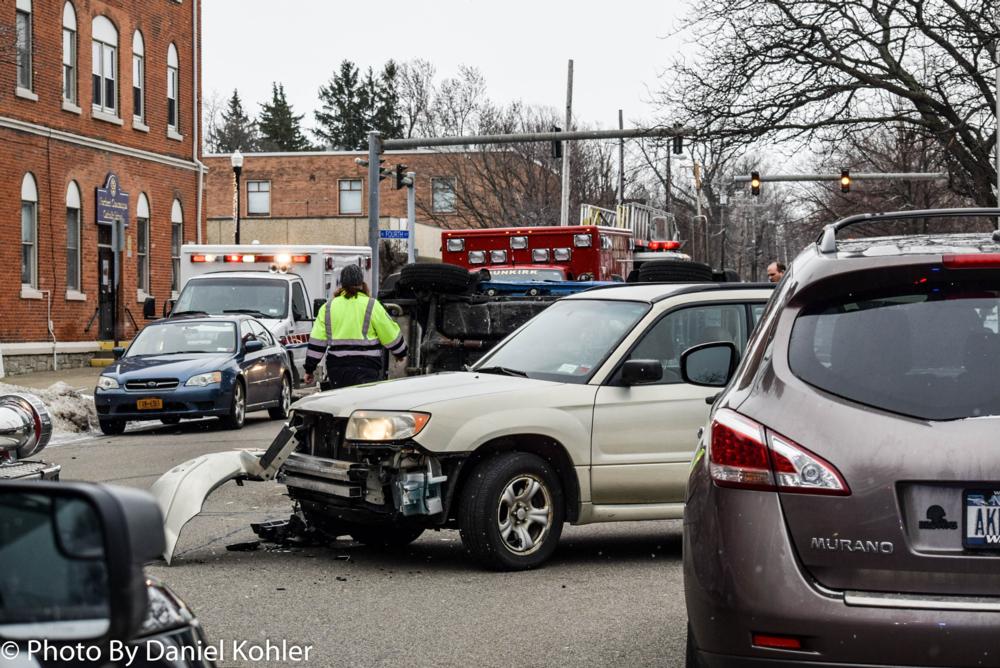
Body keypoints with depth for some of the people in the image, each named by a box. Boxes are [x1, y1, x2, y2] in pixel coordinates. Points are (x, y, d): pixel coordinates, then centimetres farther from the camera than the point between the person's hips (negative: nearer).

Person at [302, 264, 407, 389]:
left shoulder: (328, 307, 9)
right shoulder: (371, 305, -1)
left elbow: (316, 341, 6)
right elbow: (391, 334, 4)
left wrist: (309, 369, 12)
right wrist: (400, 353, 22)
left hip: (336, 368, 4)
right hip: (365, 368, -4)